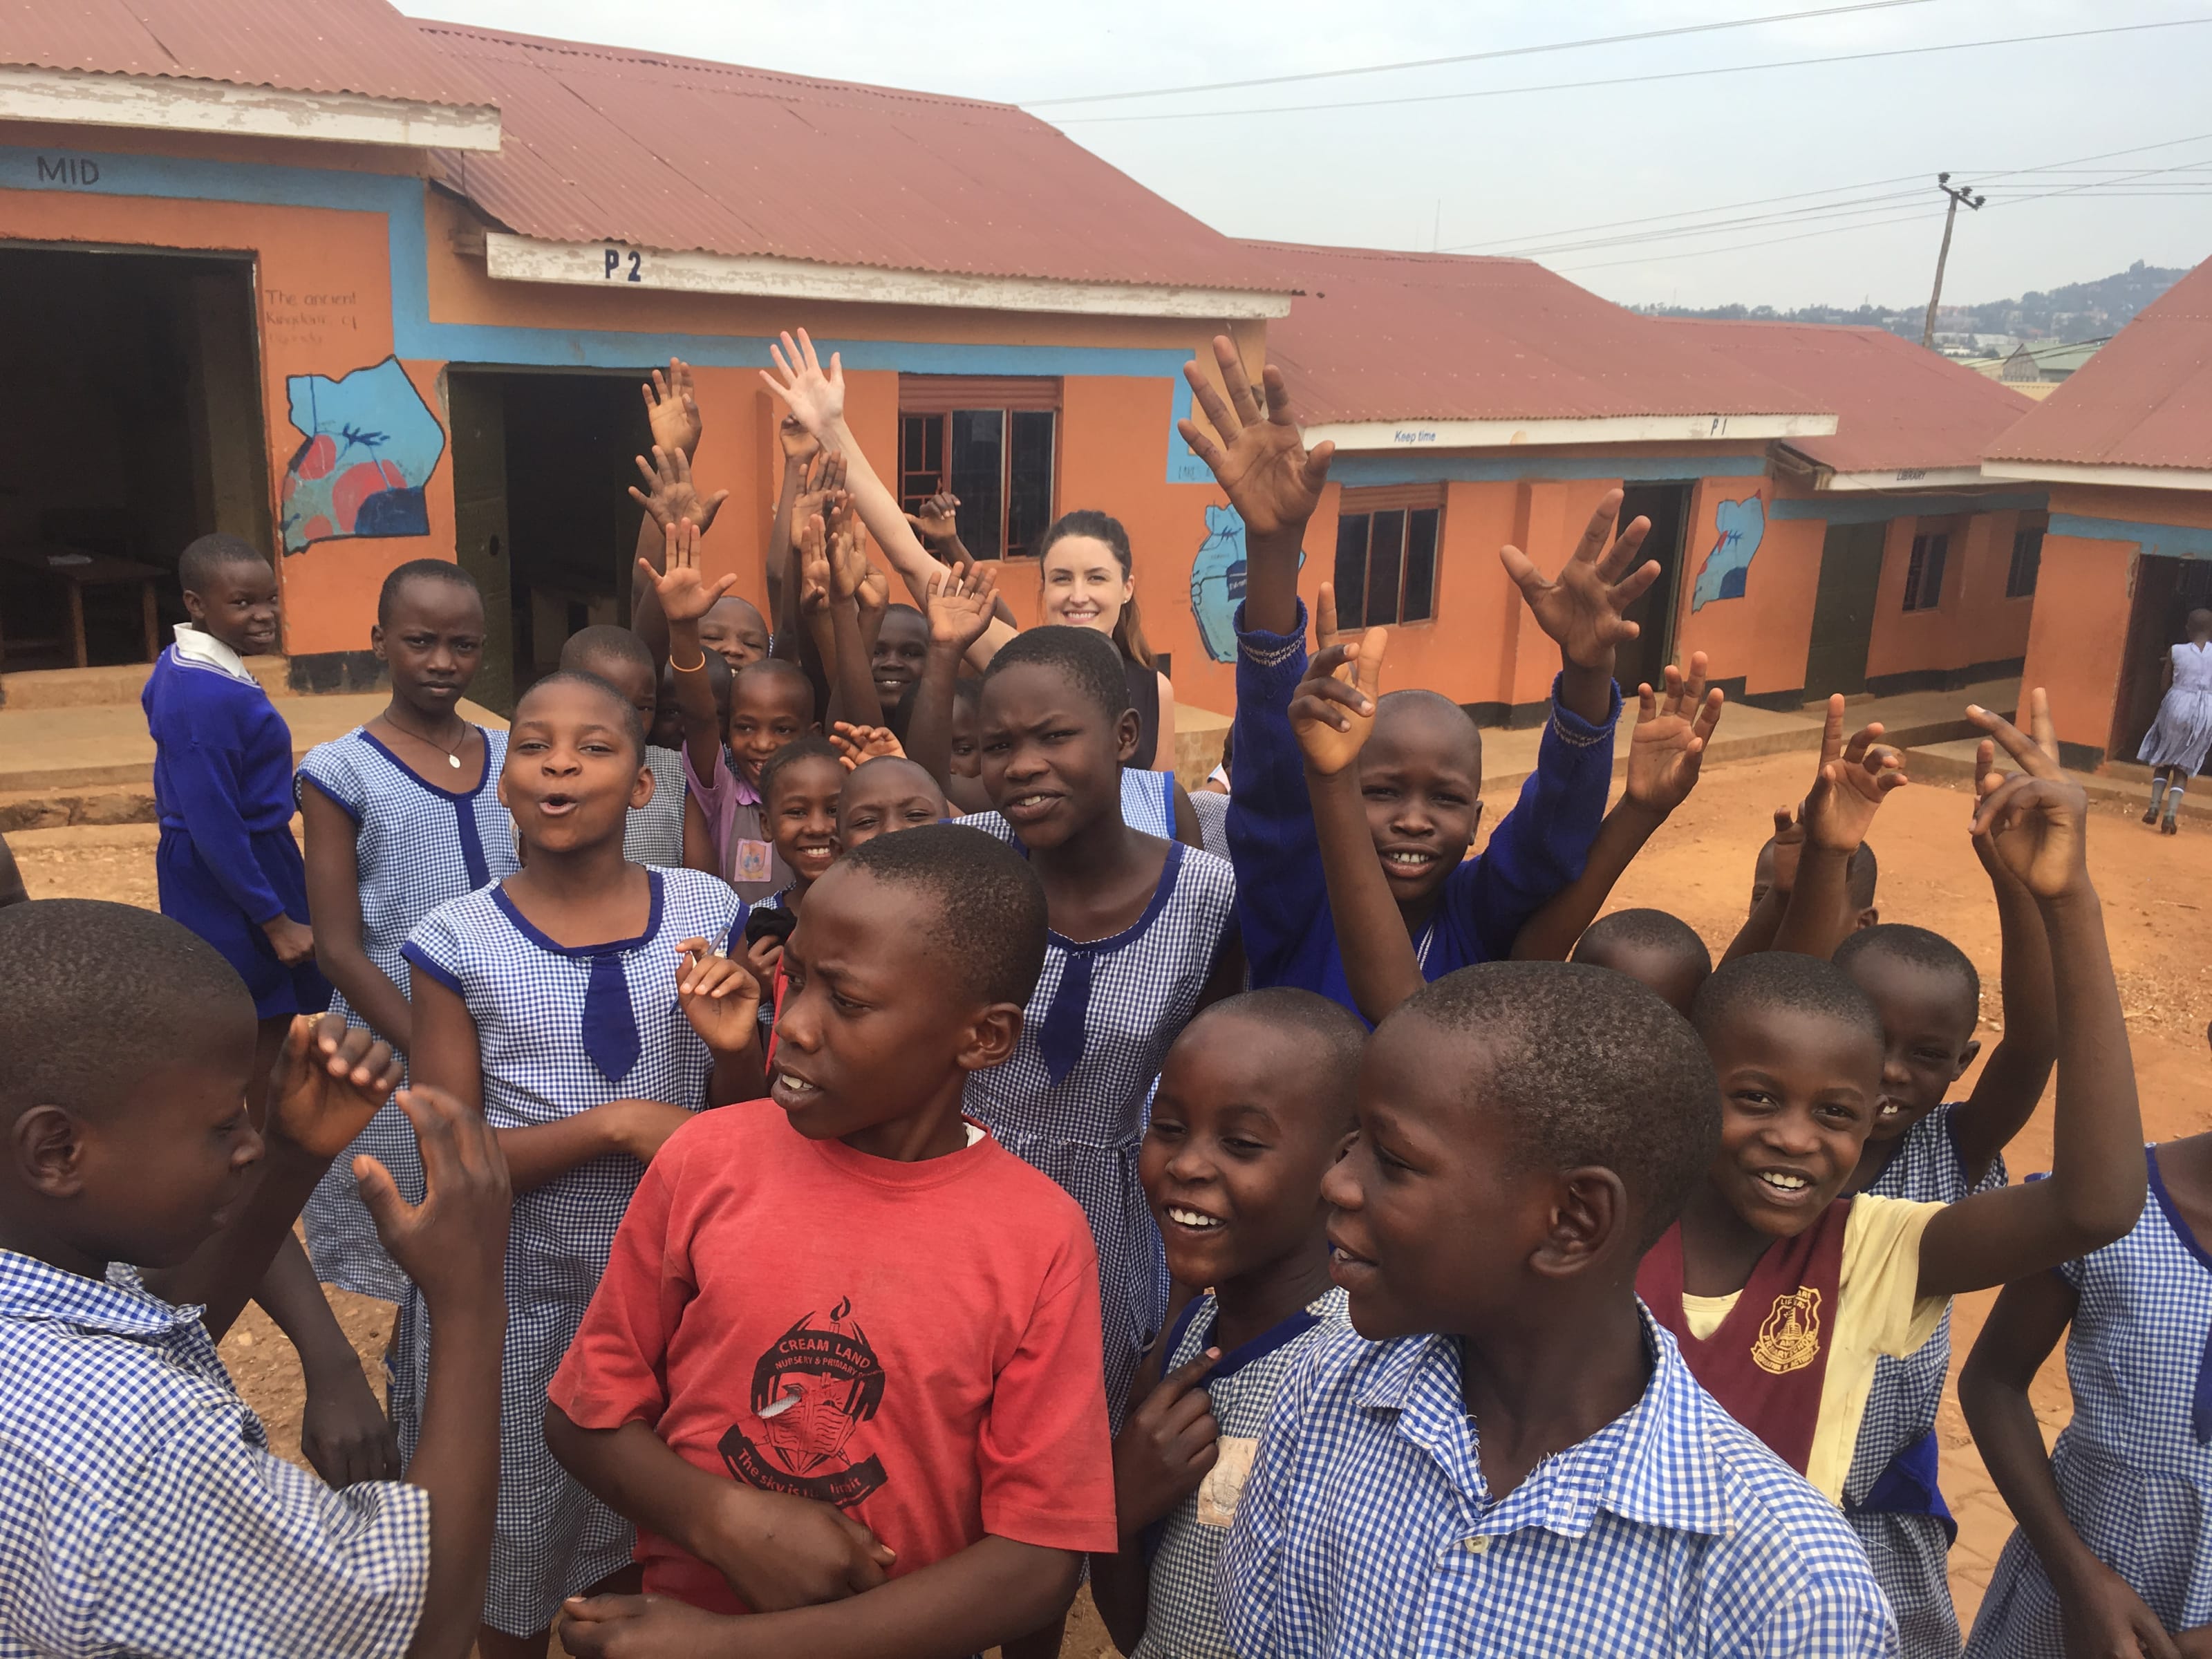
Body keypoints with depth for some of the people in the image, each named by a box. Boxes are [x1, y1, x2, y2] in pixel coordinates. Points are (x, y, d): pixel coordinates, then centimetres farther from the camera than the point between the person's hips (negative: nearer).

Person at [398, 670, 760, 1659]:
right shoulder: (457, 942, -10)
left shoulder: (704, 912, -6)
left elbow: (744, 1125, 2)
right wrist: (615, 1125, -21)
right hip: (521, 1305, -1)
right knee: (514, 1575, 18)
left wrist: (735, 1045, -19)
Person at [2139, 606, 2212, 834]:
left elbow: (2166, 683, 2)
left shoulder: (2176, 651, -4)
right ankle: (2171, 813, -5)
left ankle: (2155, 807, 3)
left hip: (2178, 706, -1)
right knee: (2184, 765, 10)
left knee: (2164, 758, 17)